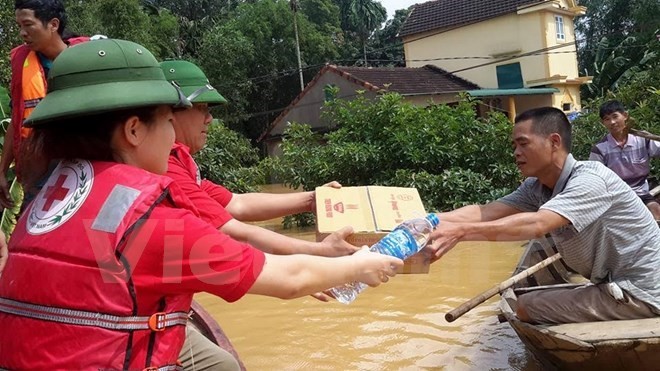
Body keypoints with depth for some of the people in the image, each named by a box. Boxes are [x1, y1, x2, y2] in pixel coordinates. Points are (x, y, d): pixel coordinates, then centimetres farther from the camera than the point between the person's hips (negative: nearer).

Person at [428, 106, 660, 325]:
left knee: (528, 307, -11)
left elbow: (536, 225, -39)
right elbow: (486, 212, -12)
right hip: (616, 284, 8)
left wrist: (461, 231, -47)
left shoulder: (589, 180, -24)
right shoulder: (536, 188, 0)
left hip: (640, 293, -8)